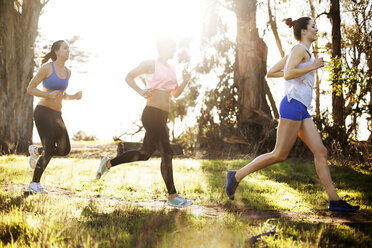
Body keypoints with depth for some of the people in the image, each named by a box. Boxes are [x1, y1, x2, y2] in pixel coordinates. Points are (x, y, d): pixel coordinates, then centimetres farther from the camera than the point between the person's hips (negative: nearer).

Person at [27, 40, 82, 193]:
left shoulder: (67, 72, 12)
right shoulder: (47, 68, -8)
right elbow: (30, 89, -6)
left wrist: (74, 97, 3)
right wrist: (49, 95, -20)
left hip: (57, 115, 7)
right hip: (43, 112, -7)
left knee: (65, 150, -4)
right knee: (50, 150, -11)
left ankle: (36, 151, 22)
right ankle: (34, 184, 6)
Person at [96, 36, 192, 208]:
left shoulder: (171, 69, 20)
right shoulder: (150, 65, -3)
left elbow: (175, 94, 23)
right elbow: (129, 77, 0)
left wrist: (185, 82, 5)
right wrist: (140, 91, -16)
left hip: (162, 117, 9)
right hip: (152, 114, -9)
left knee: (145, 154, 16)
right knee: (167, 153, -11)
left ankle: (108, 163, 30)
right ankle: (172, 197, -6)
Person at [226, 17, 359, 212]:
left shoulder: (300, 52, 23)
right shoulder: (300, 49, -5)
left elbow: (271, 73, 24)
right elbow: (288, 74, -21)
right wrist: (312, 66, -13)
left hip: (301, 110, 10)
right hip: (293, 104, -10)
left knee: (321, 152, 2)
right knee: (280, 154, -8)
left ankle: (334, 200, 0)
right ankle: (237, 176, 1)